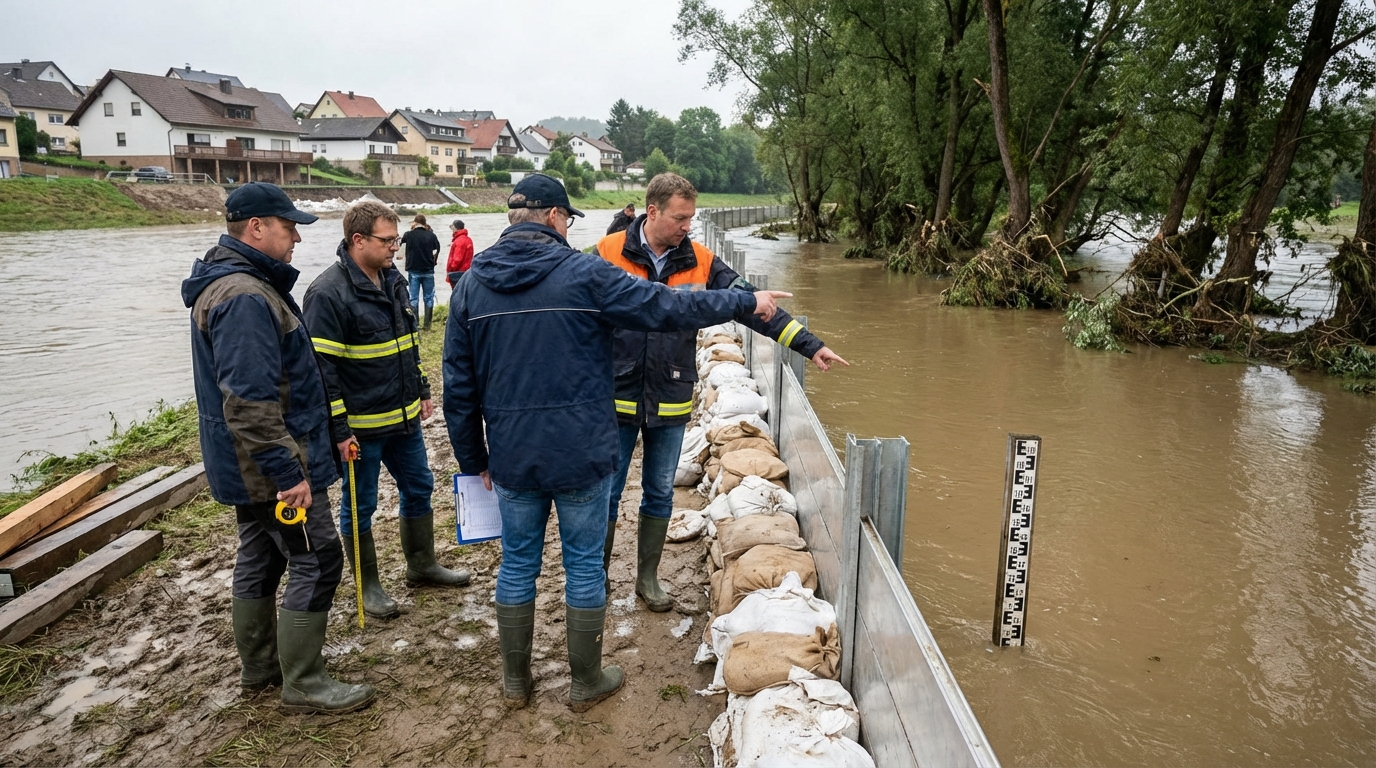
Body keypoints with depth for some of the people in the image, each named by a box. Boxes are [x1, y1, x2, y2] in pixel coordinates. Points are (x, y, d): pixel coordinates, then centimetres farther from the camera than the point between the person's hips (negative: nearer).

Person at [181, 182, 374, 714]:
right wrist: (290, 471, -26)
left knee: (260, 558, 19)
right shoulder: (246, 297, -23)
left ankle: (259, 668, 33)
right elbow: (250, 403, -29)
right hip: (271, 460, -11)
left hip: (249, 465, 11)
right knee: (316, 560, -3)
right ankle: (304, 684, 7)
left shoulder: (229, 283, 13)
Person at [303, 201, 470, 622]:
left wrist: (421, 392, 18)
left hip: (404, 418, 8)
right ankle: (368, 585, 24)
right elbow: (321, 367, -20)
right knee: (359, 506, 8)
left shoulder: (393, 280, 7)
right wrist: (338, 429, -20)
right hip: (361, 427, -8)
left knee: (418, 488, 18)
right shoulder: (329, 293, -18)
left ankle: (422, 566, 36)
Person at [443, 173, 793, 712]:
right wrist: (748, 302, 5)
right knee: (584, 565, 11)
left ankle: (515, 681, 31)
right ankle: (586, 683, 26)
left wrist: (474, 459, 14)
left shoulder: (471, 284, 3)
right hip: (580, 452, -3)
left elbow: (459, 385, 5)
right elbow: (667, 306, -8)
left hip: (511, 456, 4)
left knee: (517, 564, 16)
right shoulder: (582, 273, -10)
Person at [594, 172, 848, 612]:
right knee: (606, 493, 7)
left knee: (660, 494, 13)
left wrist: (809, 345, -9)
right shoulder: (609, 253, -7)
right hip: (616, 398, -2)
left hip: (670, 403, 3)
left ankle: (648, 577, 30)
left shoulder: (699, 262, -1)